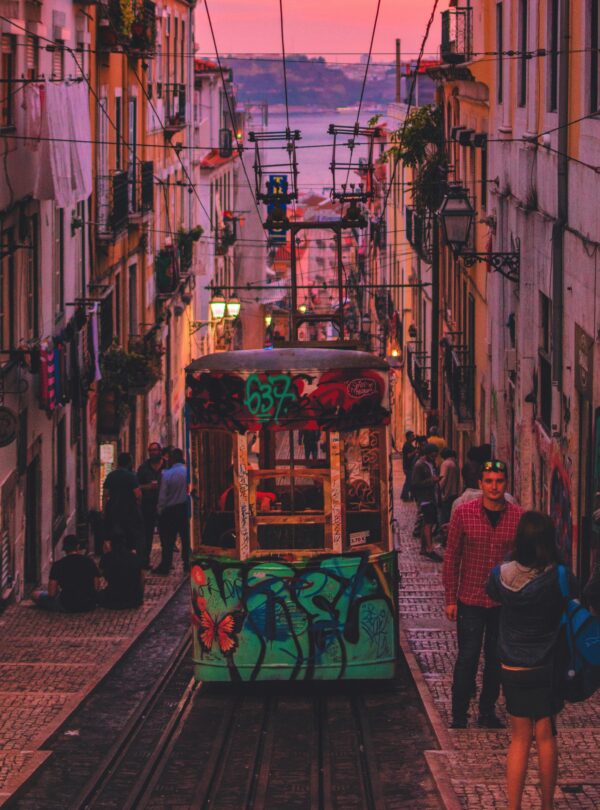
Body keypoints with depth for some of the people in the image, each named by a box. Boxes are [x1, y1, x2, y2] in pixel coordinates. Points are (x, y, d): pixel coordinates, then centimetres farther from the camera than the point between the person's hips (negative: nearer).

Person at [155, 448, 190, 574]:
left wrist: (160, 511, 1)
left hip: (170, 510, -2)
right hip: (185, 508, 2)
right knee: (186, 538, 11)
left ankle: (165, 566, 6)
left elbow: (162, 496, -10)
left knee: (168, 540, 4)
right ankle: (187, 565, 14)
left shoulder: (166, 474, -13)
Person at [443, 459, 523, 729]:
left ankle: (488, 711, 25)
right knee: (467, 658, -1)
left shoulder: (518, 517, -3)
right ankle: (459, 715, 9)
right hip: (470, 601, -2)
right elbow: (451, 557, -1)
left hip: (505, 602, 2)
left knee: (497, 659, 11)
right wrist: (450, 598, -2)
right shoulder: (464, 514, -6)